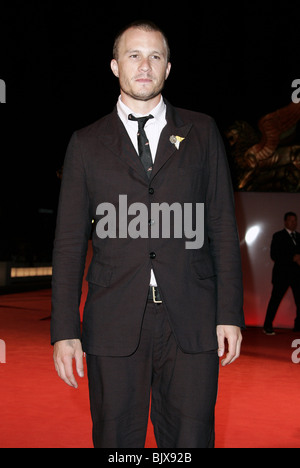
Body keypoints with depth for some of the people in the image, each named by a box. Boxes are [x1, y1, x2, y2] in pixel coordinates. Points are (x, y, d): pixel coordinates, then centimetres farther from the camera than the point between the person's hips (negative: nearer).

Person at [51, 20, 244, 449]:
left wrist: (230, 314, 1)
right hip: (114, 325, 0)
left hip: (192, 321, 0)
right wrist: (64, 331, 0)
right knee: (116, 440, 6)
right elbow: (70, 242, 7)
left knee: (191, 441, 3)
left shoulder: (202, 132, 11)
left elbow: (223, 226, 8)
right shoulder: (87, 144, 10)